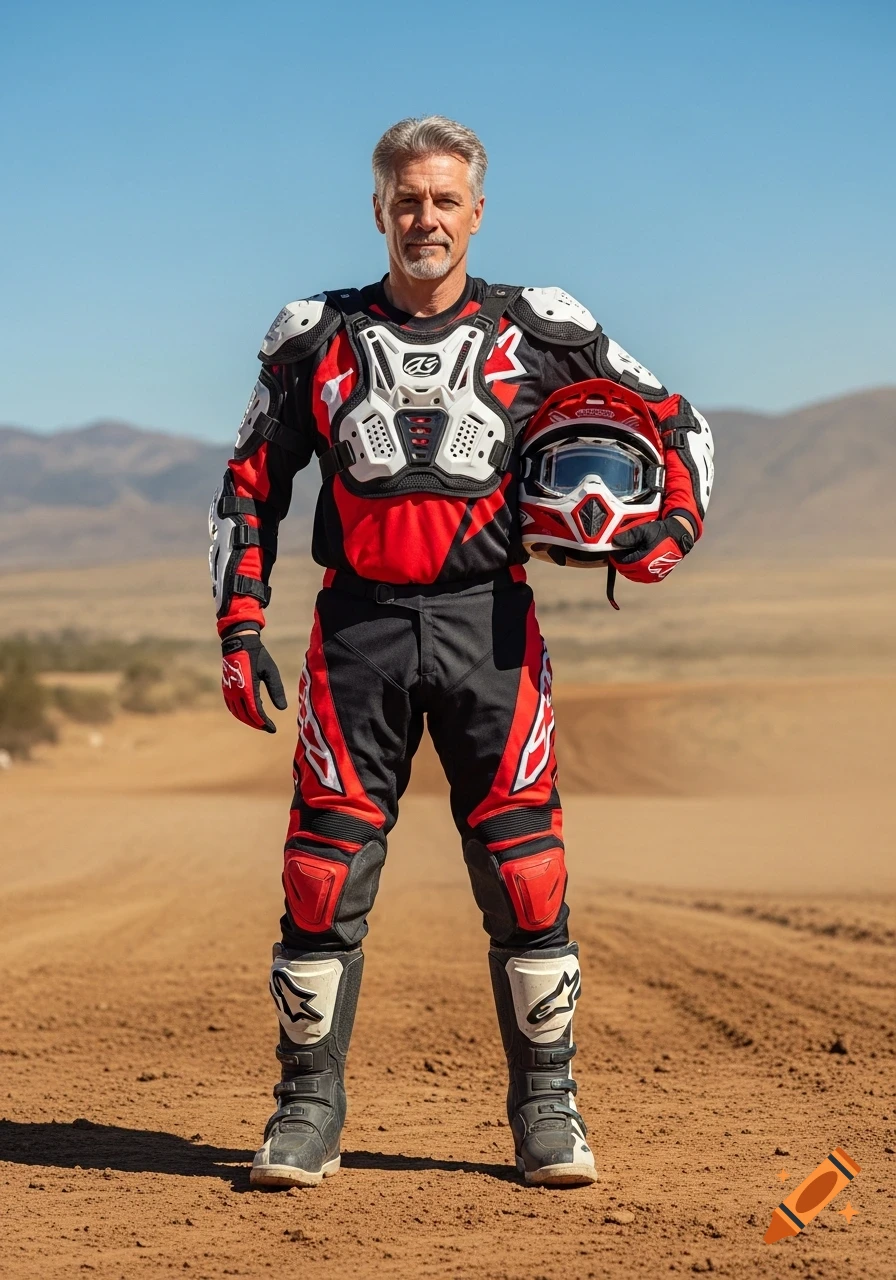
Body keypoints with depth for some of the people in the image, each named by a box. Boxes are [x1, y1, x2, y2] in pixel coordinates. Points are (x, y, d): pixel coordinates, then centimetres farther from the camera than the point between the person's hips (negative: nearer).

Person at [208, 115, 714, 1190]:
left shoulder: (537, 332, 9)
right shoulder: (316, 338, 11)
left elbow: (671, 420, 18)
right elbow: (251, 488, 14)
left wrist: (676, 523, 0)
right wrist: (240, 628, 4)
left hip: (488, 625, 0)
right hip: (359, 625, 1)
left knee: (524, 871, -2)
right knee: (325, 870, -3)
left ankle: (546, 1108, 9)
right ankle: (309, 1106, 8)